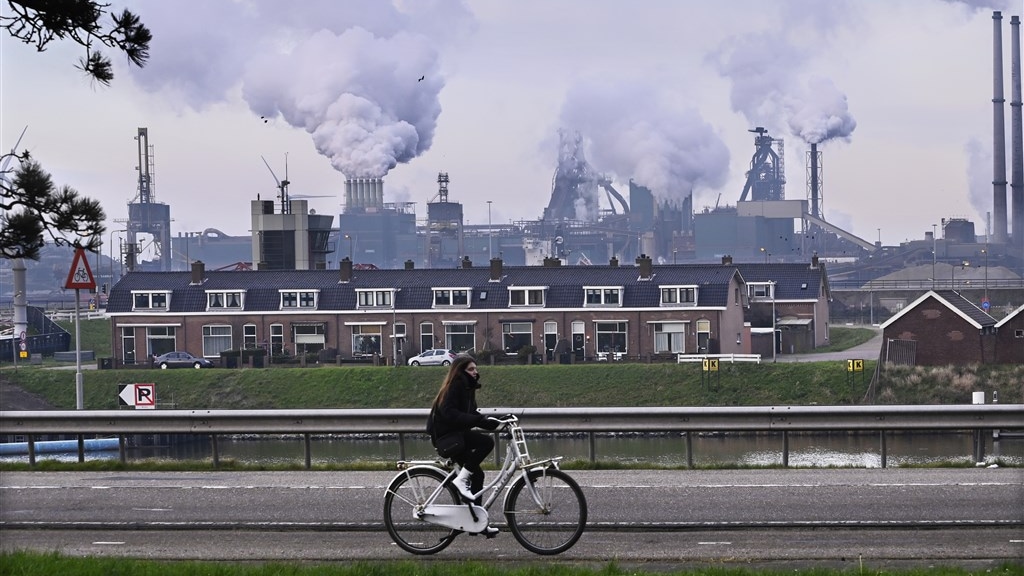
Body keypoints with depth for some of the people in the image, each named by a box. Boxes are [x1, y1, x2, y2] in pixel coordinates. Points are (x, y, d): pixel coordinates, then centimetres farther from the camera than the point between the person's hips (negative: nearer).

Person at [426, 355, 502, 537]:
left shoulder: (467, 387, 15)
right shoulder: (454, 387, -14)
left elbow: (471, 414, 16)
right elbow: (449, 414, -26)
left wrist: (495, 422, 0)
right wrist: (480, 420, -31)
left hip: (456, 436, 10)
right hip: (446, 437, -10)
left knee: (477, 473, 7)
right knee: (487, 442, -26)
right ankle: (461, 480, -17)